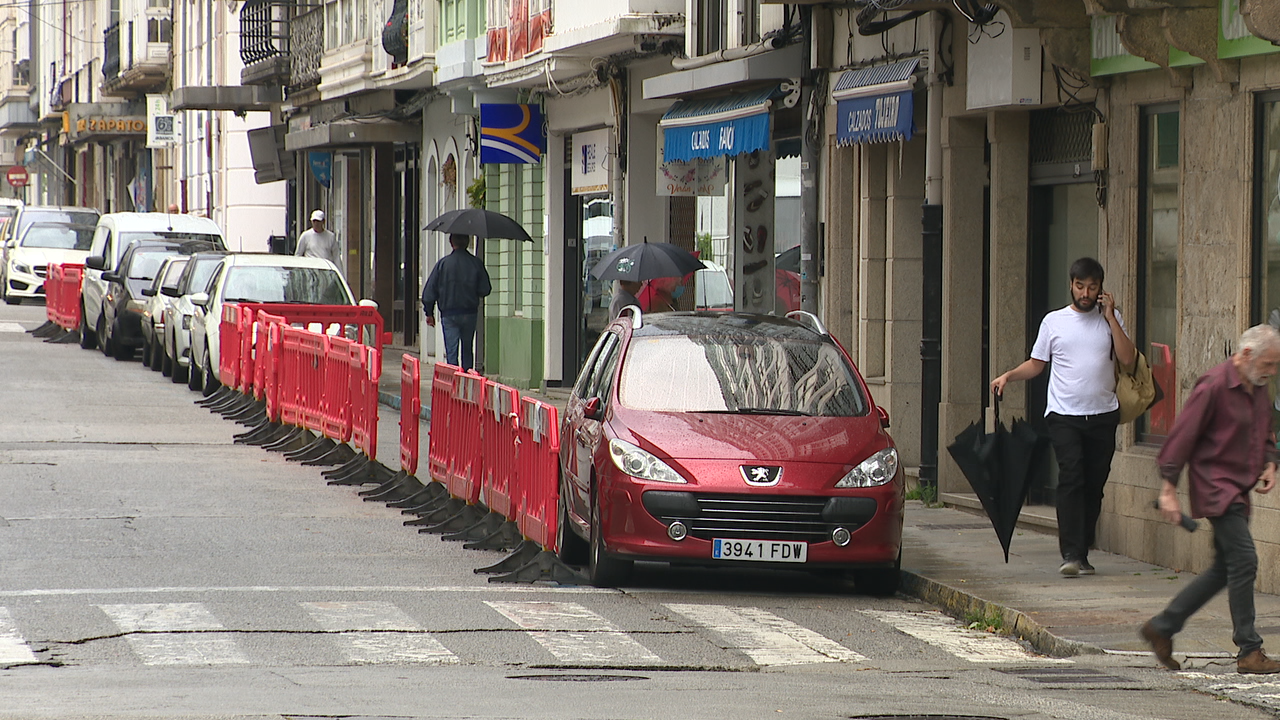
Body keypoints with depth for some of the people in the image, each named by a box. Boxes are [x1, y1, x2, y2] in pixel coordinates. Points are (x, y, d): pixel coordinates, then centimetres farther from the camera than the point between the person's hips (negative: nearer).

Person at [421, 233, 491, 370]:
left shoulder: (443, 263, -5)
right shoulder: (476, 263, -3)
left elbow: (429, 291, -3)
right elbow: (485, 290, -2)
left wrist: (429, 313, 8)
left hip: (449, 314, -2)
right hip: (470, 313, 2)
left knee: (451, 351, -3)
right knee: (467, 350, 16)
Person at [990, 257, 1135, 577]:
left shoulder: (1110, 319, 10)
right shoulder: (1054, 321, 9)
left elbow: (1128, 359, -2)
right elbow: (1036, 364, 14)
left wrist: (1110, 316, -4)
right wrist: (1008, 376, -3)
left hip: (1103, 415, 2)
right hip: (1064, 415, -2)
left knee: (1094, 485, 2)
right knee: (1071, 477, -17)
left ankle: (1082, 554, 10)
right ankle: (1070, 554, -23)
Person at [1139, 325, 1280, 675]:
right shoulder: (1214, 386, -15)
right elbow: (1182, 436, -14)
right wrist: (1169, 490, -15)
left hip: (1239, 490, 9)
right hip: (1216, 486, -9)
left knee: (1224, 569, 12)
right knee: (1243, 561, -14)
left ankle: (1161, 628, 22)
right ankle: (1249, 652, -10)